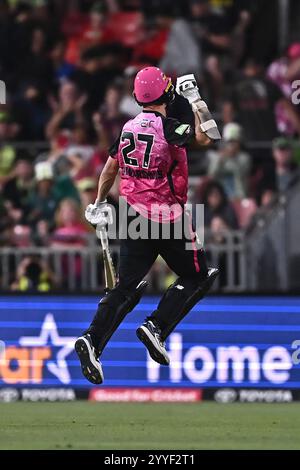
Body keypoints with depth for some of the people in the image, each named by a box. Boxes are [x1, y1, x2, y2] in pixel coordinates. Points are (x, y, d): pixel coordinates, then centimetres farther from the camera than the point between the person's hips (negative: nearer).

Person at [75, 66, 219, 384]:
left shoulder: (128, 128, 7)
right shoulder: (168, 127, -14)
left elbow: (109, 169, 17)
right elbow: (206, 136, -19)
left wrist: (99, 204, 31)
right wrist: (195, 99, -7)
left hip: (134, 214, 6)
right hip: (166, 217, -6)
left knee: (128, 286, 7)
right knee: (197, 277, 11)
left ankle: (92, 340, -11)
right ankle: (156, 327, -6)